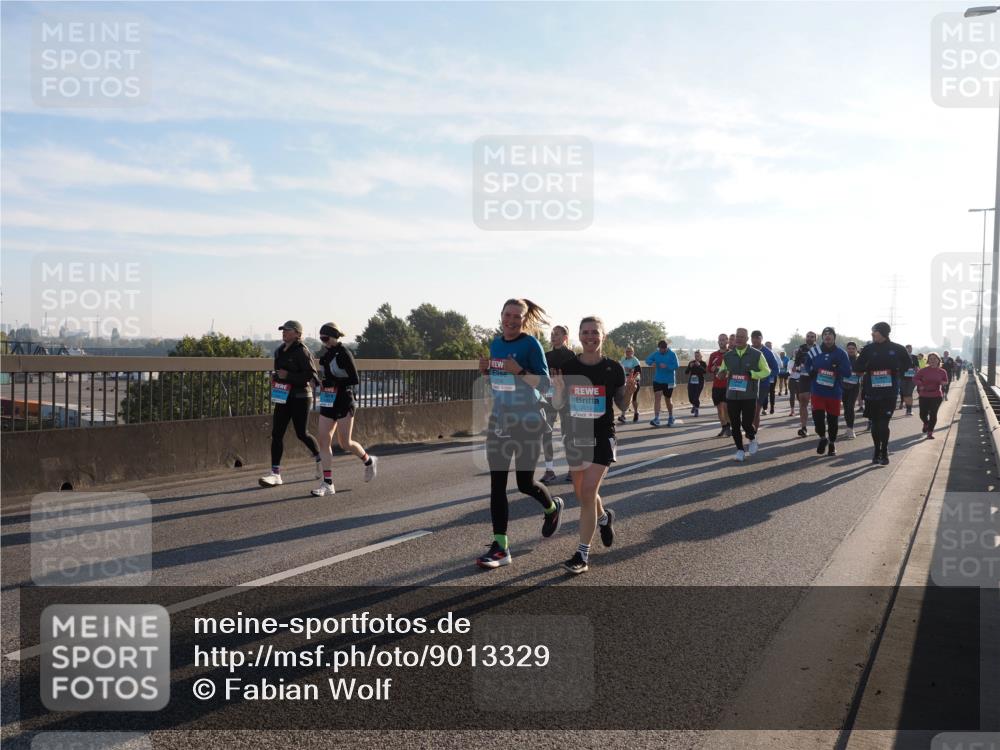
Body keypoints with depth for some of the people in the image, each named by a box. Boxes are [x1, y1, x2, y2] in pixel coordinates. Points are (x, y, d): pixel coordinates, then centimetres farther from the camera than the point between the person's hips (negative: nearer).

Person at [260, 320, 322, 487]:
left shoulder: (302, 351, -13)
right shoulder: (280, 351, 12)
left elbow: (311, 375, -19)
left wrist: (288, 376, -23)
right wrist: (277, 377, 13)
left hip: (300, 397, -7)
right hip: (283, 397, 7)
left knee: (302, 434, 1)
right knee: (276, 434, 0)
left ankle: (320, 459, 29)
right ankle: (275, 473, 2)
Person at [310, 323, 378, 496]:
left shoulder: (344, 354, -11)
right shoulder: (326, 354, 11)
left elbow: (355, 380, -14)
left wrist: (335, 384, -21)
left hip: (343, 402, -7)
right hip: (328, 402, 7)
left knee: (345, 444, -2)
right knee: (324, 441, -1)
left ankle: (369, 461, 27)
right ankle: (328, 484, 2)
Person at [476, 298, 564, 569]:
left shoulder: (530, 344, -11)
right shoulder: (496, 343, 8)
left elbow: (545, 384, -13)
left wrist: (519, 371, -27)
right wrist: (486, 370, -1)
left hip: (526, 422, -5)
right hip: (499, 420, 6)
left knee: (525, 483, 4)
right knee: (497, 484, 0)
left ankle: (552, 507, 38)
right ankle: (500, 547, 5)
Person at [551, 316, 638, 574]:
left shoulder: (613, 368, -5)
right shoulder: (568, 367, -1)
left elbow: (622, 404, 4)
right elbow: (559, 404, 5)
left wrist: (630, 388, -15)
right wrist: (559, 388, -15)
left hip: (602, 437, -3)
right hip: (575, 435, 3)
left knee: (588, 492, -12)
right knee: (581, 493, 15)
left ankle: (582, 555, -2)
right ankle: (604, 517, 49)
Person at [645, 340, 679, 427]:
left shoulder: (672, 354, -9)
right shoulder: (656, 353, 2)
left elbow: (676, 366, -15)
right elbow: (647, 359, 2)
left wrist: (667, 366, -31)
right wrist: (652, 363, -21)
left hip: (668, 381, -2)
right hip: (657, 380, 2)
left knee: (668, 400, 10)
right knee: (657, 397, -11)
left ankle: (670, 418, 31)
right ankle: (656, 418, -16)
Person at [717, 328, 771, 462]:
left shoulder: (756, 354, -1)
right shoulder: (728, 355, 8)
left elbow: (766, 371, 5)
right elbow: (722, 370, 21)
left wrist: (753, 374, -13)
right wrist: (723, 373, -5)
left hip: (749, 396, -3)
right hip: (732, 396, 3)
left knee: (746, 423, -7)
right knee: (735, 425, 3)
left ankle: (752, 439, 27)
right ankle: (740, 450, 16)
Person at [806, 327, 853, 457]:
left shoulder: (841, 353, -1)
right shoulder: (814, 351, 3)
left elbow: (847, 372, -5)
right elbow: (807, 368, 14)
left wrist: (837, 367, -22)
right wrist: (812, 372, -6)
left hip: (834, 392, 0)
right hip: (817, 390, 0)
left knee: (833, 419, 6)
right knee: (818, 415, -12)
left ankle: (832, 443, 26)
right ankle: (822, 437, 15)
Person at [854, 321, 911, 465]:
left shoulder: (897, 349, -2)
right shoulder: (868, 349, 2)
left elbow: (908, 364, 13)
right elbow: (857, 368, 6)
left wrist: (897, 375, 6)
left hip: (889, 394, -2)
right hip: (872, 393, 2)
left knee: (883, 424, -7)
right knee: (875, 424, 9)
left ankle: (884, 453, 7)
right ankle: (877, 452, 22)